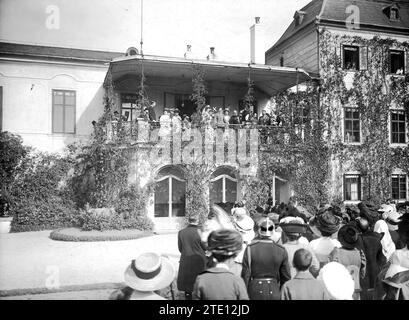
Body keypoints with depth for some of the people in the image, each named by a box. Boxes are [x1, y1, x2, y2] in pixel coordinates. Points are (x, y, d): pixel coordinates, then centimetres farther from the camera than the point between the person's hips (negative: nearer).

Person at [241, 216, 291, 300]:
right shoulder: (281, 250, -4)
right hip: (274, 291, 2)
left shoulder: (250, 249, -10)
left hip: (255, 293, -1)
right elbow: (286, 277, 1)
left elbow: (245, 275, -9)